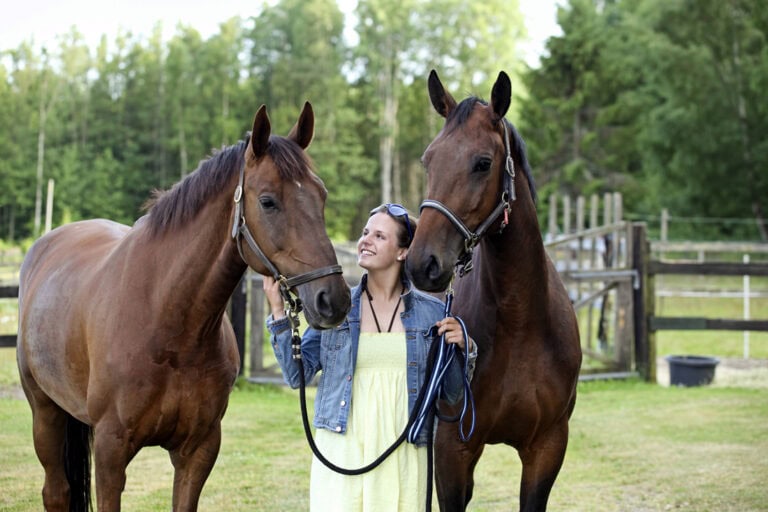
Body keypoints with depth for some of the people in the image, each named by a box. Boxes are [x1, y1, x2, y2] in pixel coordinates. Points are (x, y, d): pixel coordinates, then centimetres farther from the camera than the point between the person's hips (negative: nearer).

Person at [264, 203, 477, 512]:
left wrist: (462, 348, -8)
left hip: (403, 453, 0)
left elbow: (451, 394, 9)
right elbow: (297, 375, 1)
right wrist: (277, 311, -5)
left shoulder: (431, 313, 4)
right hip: (341, 452, 0)